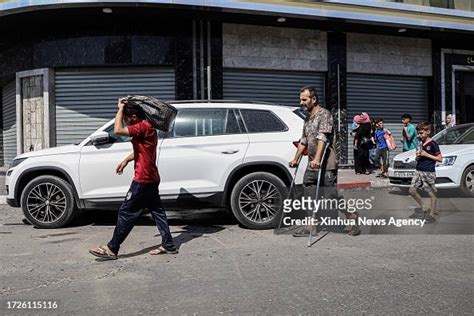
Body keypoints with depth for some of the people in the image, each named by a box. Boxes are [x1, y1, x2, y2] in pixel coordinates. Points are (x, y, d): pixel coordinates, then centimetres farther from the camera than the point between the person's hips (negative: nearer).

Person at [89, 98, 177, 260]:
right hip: (151, 179, 10)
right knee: (157, 210, 12)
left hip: (142, 180, -10)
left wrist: (120, 108, -17)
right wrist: (126, 160, 18)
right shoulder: (148, 127, 14)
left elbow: (118, 130, -28)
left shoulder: (143, 127, -17)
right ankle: (168, 245, 17)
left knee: (126, 212, -3)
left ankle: (111, 249, 5)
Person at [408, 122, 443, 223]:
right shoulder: (420, 144, 13)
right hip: (419, 171, 8)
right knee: (412, 190, 6)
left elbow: (440, 158, -11)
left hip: (429, 172, -8)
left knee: (432, 193, 1)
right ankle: (424, 209, 20)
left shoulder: (433, 144, -9)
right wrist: (418, 156, -2)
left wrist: (427, 155, -15)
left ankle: (431, 214, 10)